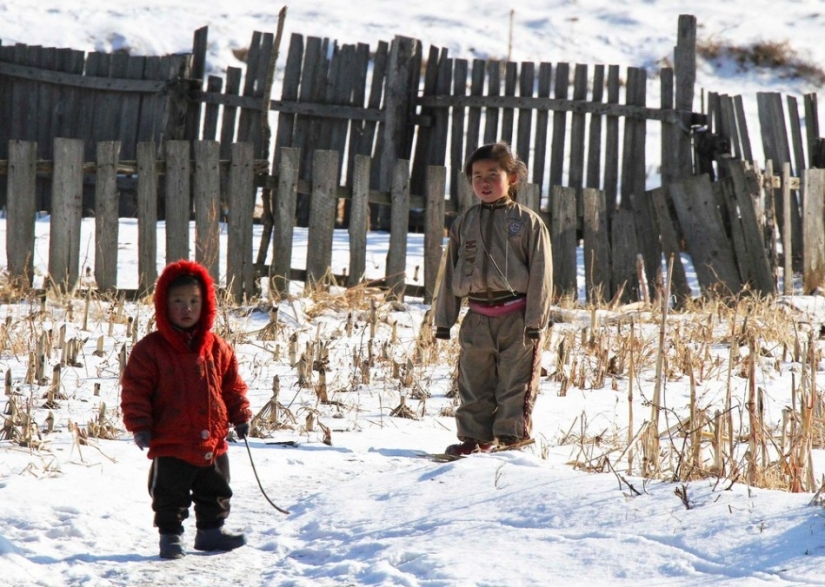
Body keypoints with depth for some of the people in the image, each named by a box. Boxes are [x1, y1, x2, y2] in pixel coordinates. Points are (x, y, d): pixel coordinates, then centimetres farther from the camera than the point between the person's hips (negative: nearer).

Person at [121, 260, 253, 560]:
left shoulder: (217, 348, 4)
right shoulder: (150, 349, -8)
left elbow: (232, 386, 14)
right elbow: (134, 390, -8)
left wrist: (241, 416, 9)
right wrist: (140, 426, -14)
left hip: (213, 443, 4)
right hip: (170, 446, -4)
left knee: (215, 492, 16)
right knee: (171, 495, 4)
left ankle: (211, 531, 31)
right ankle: (170, 535, 17)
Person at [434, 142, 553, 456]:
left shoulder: (528, 222, -1)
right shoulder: (464, 224, 11)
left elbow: (540, 274, -3)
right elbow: (450, 274, 14)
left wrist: (535, 321, -8)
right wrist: (444, 319, 11)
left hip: (516, 318, -4)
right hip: (477, 319, 4)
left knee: (516, 383, -1)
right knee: (473, 383, 8)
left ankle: (512, 437, 6)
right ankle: (475, 438, 15)